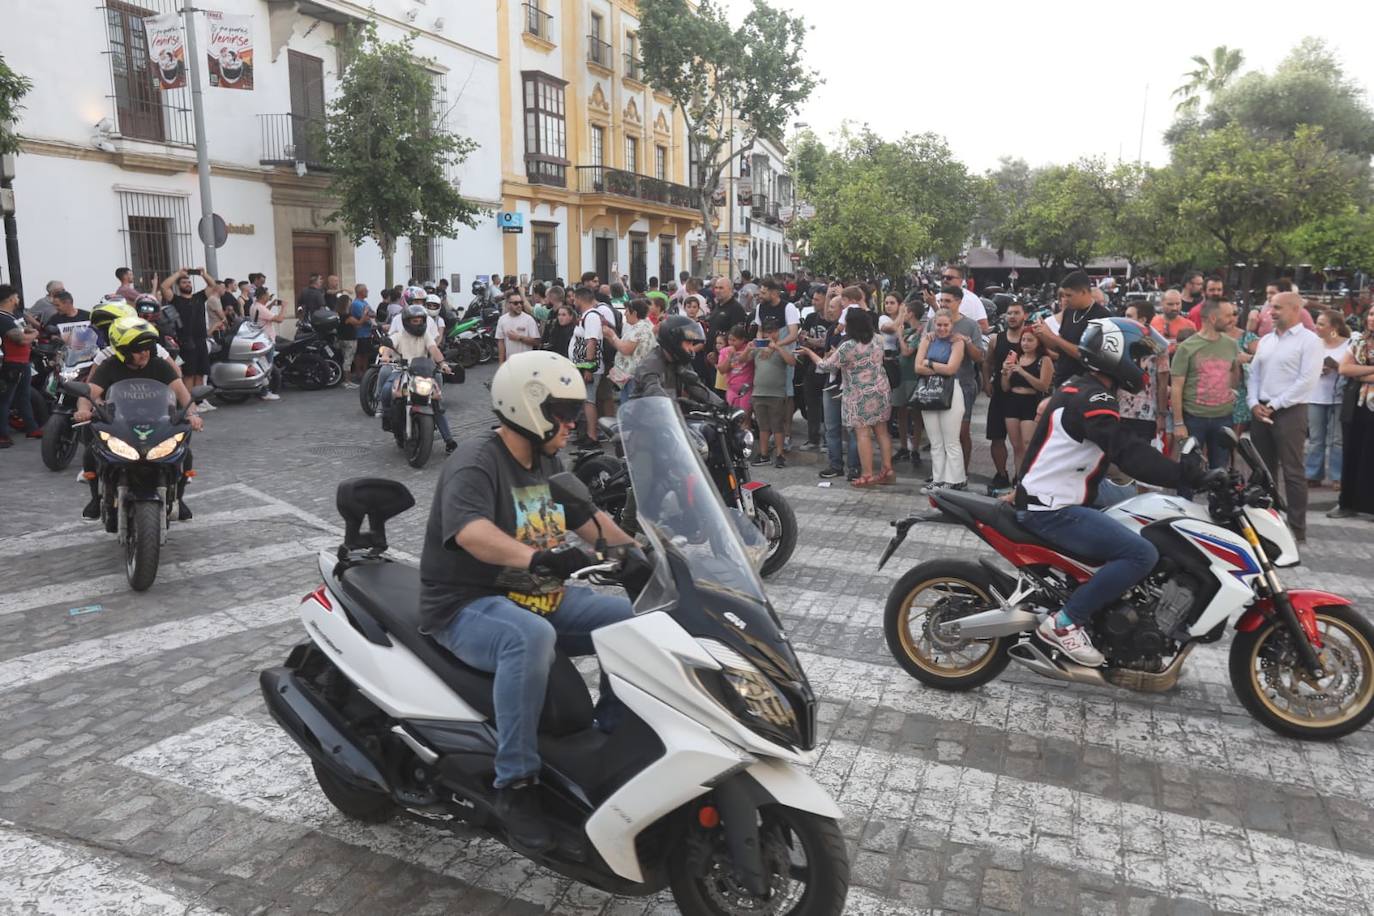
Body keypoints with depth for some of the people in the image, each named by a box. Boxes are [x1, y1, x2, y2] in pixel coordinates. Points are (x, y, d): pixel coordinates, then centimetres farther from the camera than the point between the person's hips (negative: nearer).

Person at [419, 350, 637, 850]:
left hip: (539, 596, 8)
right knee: (530, 637, -39)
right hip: (467, 607, -8)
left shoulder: (546, 462, 10)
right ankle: (515, 785, -26)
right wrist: (535, 557, -54)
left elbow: (587, 517, 19)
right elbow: (470, 531, -38)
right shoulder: (475, 463, -18)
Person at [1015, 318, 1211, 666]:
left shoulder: (1080, 388, 15)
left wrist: (1182, 468, 16)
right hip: (1052, 510, -11)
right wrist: (1186, 475, -33)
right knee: (1142, 554, -20)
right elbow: (1128, 453, -32)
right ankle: (1064, 622, -14)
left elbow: (1123, 448, 21)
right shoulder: (1092, 399, -18)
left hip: (1053, 499, 11)